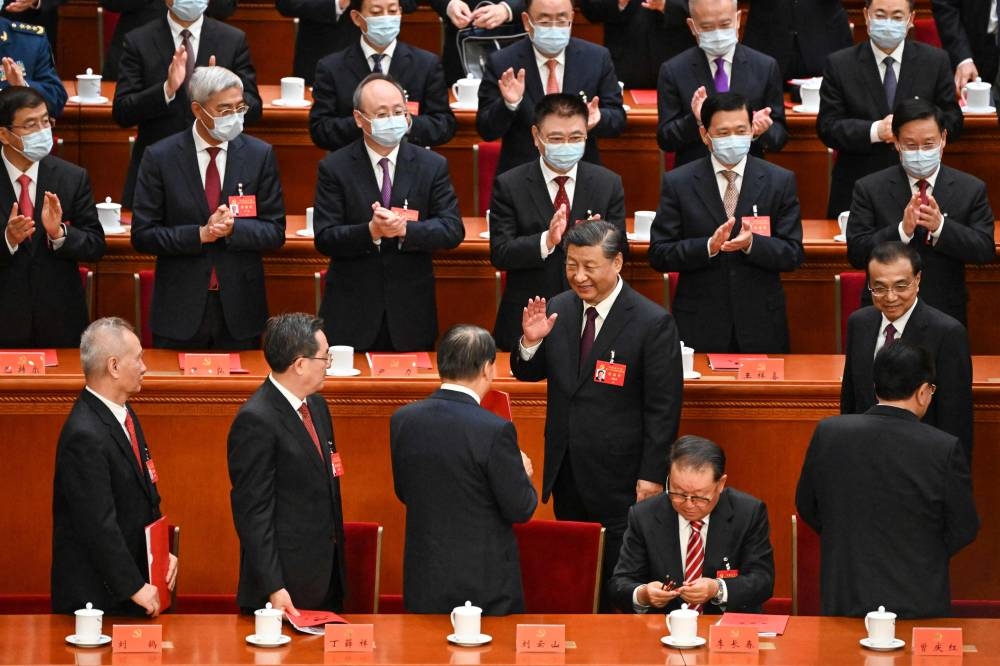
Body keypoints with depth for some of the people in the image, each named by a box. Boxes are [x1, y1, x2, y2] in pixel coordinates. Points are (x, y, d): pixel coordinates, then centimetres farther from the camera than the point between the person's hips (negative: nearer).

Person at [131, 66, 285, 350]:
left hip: (240, 307, 1)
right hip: (180, 310, -1)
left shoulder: (259, 154, 1)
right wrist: (200, 234, -17)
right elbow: (143, 234, -5)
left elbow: (275, 232, 1)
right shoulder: (160, 157, -4)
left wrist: (232, 228, -18)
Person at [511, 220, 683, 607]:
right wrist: (530, 342, -10)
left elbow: (663, 409, -10)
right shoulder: (558, 310, 4)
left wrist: (652, 476, -13)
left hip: (620, 479, -5)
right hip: (566, 473, 5)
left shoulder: (653, 323, -12)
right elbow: (528, 374, 12)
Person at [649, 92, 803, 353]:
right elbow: (658, 255, -3)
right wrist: (709, 246, -19)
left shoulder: (780, 181, 2)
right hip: (699, 327, -1)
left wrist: (752, 243, -20)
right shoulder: (678, 183, 1)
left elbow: (793, 254, -1)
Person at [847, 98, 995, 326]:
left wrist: (940, 226, -23)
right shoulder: (869, 189, -3)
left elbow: (986, 251, -7)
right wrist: (902, 230, -25)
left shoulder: (971, 189, 0)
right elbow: (856, 253, -10)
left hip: (947, 316, 1)